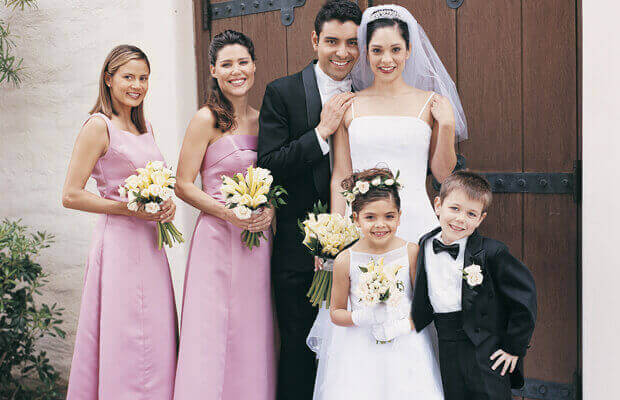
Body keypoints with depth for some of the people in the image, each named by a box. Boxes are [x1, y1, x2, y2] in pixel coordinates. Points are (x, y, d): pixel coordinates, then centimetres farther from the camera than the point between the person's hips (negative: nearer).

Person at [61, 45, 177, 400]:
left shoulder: (146, 127, 15)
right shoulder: (99, 126, -8)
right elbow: (71, 195, -11)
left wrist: (167, 205, 4)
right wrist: (128, 208, -15)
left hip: (151, 244, 7)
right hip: (119, 244, -7)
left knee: (156, 341, 10)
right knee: (125, 343, -2)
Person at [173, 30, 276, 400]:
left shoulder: (262, 119, 10)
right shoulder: (207, 120, -5)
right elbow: (184, 185, -7)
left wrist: (270, 210, -2)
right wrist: (229, 213, -18)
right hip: (218, 239, -5)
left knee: (253, 338, 8)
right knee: (212, 337, -4)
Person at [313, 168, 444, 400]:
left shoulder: (411, 252, -5)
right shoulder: (346, 261, -7)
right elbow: (336, 312, 2)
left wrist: (404, 326, -16)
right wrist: (358, 318, -17)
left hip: (404, 345, 1)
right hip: (359, 351, 0)